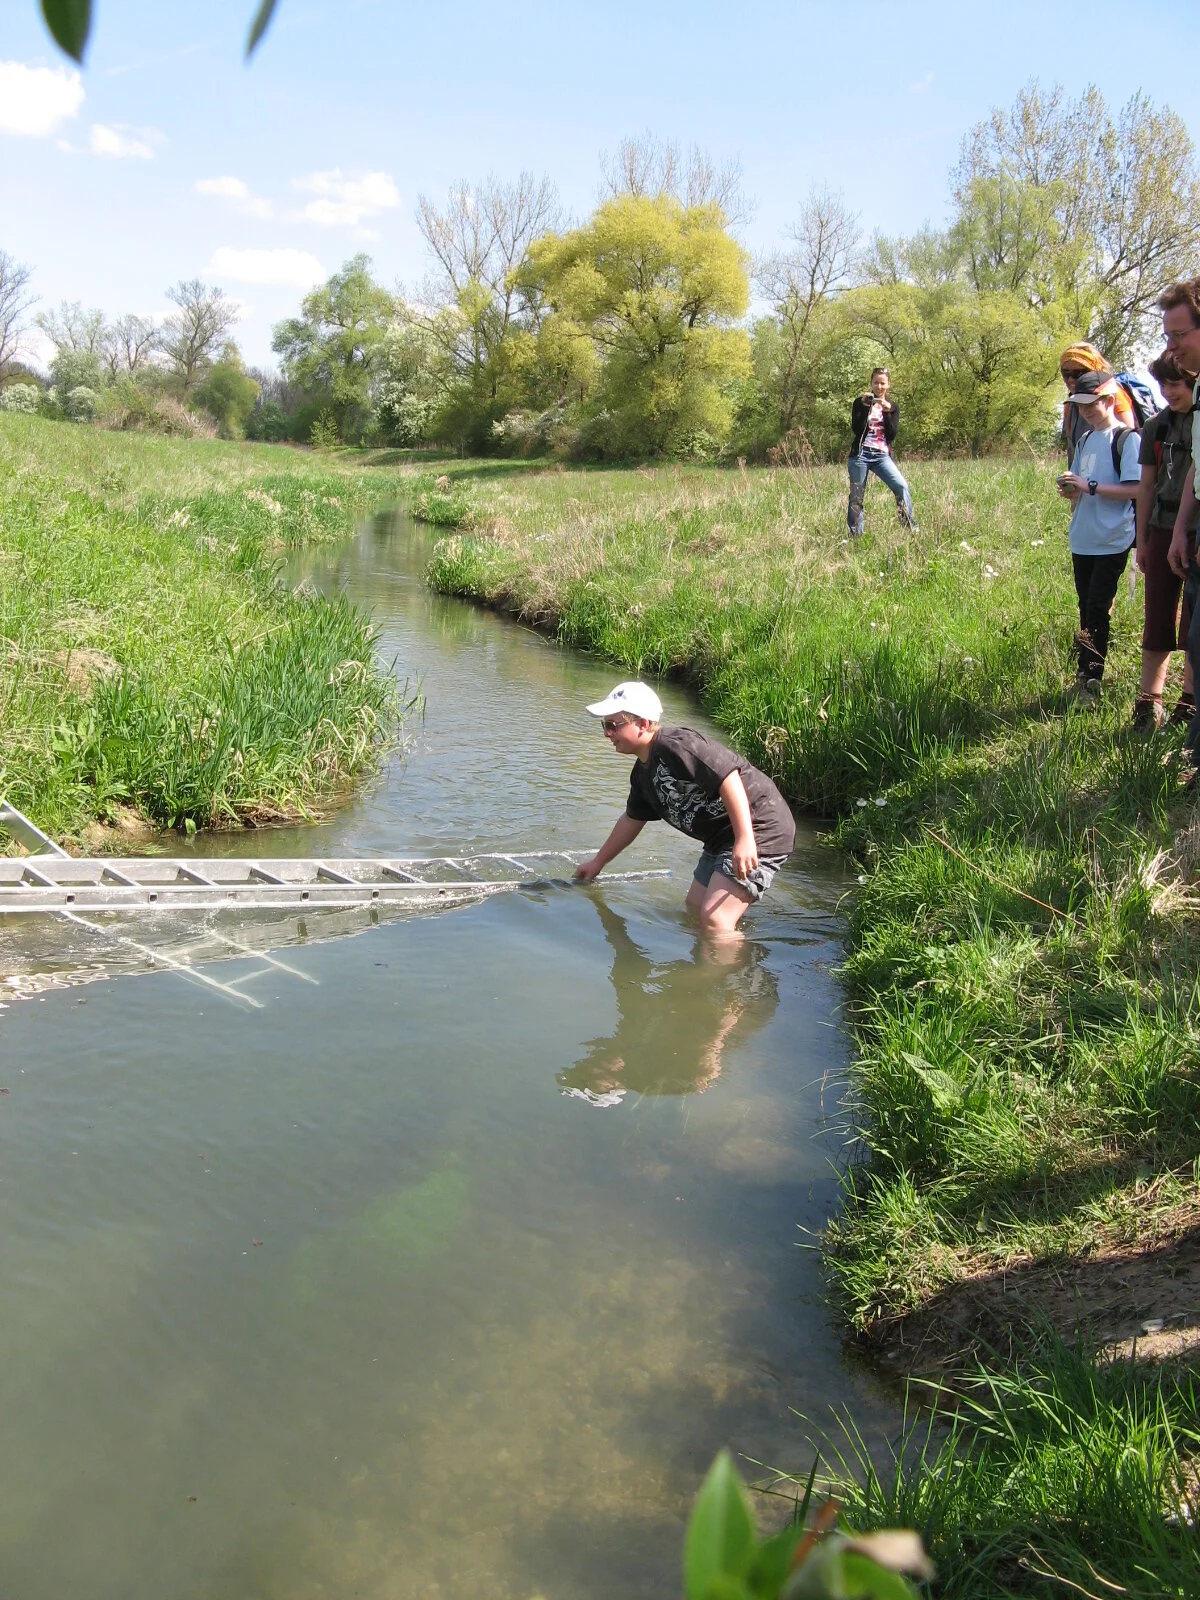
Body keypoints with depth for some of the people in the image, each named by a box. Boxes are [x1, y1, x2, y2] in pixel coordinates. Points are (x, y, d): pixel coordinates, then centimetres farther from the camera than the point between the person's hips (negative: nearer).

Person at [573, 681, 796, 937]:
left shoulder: (675, 746, -20)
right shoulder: (643, 773, 11)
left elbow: (728, 777, -29)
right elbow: (631, 820, 26)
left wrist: (744, 839, -34)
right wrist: (597, 862, 33)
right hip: (720, 839, 11)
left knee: (714, 921, -16)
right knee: (693, 910, 16)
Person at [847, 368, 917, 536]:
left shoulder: (893, 406, 12)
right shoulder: (860, 402, 7)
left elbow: (893, 434, 1)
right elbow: (856, 429, -7)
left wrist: (887, 412, -10)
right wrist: (865, 407, -14)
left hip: (882, 456, 1)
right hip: (861, 454, -1)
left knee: (901, 486, -18)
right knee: (856, 497, -1)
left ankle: (911, 527, -14)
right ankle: (856, 535, 8)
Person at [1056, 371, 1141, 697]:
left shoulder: (1127, 438, -8)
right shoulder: (1084, 440, 14)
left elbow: (1135, 489, -15)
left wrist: (1090, 487, -19)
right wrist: (1071, 491, -2)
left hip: (1112, 542, -7)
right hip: (1082, 540, 7)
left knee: (1097, 610, -8)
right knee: (1086, 609, 10)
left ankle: (1091, 681, -4)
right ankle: (1085, 676, 15)